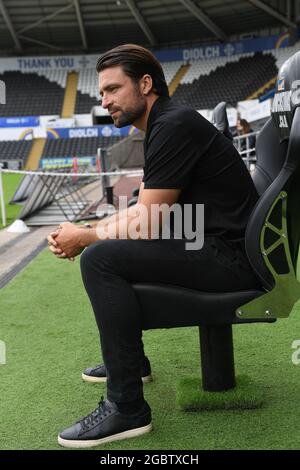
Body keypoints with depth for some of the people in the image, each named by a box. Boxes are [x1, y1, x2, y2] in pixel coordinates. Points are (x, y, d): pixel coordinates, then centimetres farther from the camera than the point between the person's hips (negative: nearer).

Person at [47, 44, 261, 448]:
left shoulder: (173, 126, -16)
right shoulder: (164, 126, 15)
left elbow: (147, 225, -19)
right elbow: (144, 210, 18)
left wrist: (84, 238, -5)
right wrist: (88, 230, 5)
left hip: (230, 257, -11)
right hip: (208, 243, 11)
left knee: (100, 259, -22)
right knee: (108, 246, 21)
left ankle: (127, 408, -15)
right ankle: (128, 358, 30)